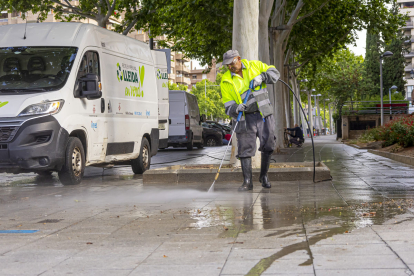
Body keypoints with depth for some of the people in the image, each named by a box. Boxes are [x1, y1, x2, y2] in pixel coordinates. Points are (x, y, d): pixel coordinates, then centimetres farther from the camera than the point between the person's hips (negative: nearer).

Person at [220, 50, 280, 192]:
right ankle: (247, 181, 2)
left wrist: (261, 76, -13)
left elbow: (274, 72, 6)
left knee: (268, 146, 4)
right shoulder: (226, 81, 0)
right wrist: (236, 109, -23)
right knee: (245, 148, -6)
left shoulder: (255, 65, 3)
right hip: (245, 117, -1)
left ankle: (264, 176, 22)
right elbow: (228, 105, -1)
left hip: (264, 114, 1)